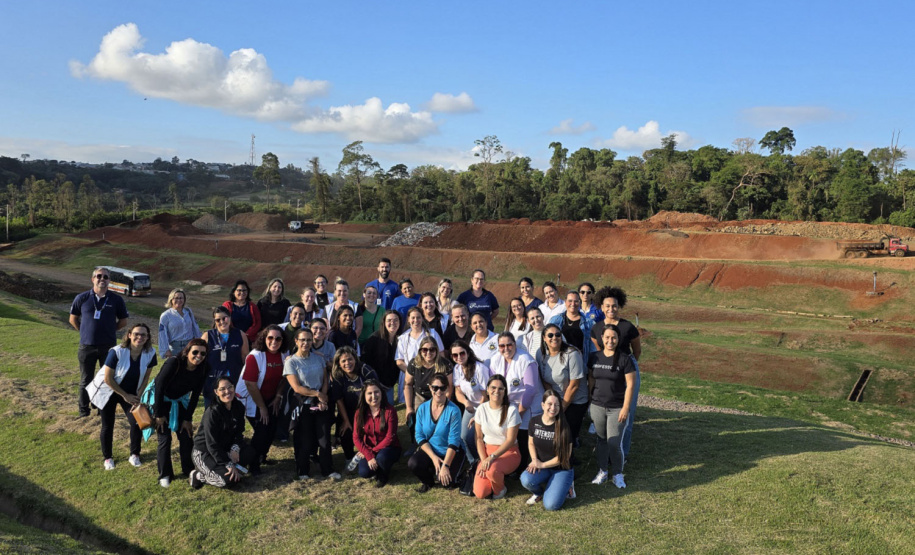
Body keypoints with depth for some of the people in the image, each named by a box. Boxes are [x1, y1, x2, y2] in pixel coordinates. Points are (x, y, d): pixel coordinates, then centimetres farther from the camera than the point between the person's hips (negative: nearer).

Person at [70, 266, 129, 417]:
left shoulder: (116, 300, -1)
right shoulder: (82, 298, -1)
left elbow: (123, 321, 10)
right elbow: (73, 319, 11)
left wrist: (109, 331, 5)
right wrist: (84, 331, 5)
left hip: (109, 347, 0)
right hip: (87, 346, 0)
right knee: (85, 381, 9)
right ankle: (84, 413, 21)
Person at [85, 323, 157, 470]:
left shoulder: (150, 353, -17)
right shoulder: (116, 352, -28)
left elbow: (145, 377, -3)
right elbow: (108, 378, -21)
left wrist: (138, 396, -11)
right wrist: (125, 396, -16)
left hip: (131, 393, 3)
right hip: (109, 391, -3)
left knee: (136, 422, -7)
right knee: (108, 426, 3)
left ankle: (134, 455, 14)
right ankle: (107, 457, 25)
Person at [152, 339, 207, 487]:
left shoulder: (203, 370, -17)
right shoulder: (173, 363, -31)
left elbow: (195, 396, -7)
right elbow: (159, 387, -23)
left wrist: (188, 418, -5)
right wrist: (159, 415, -17)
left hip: (181, 401, 4)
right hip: (161, 400, -4)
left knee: (186, 436, 2)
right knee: (165, 438, -6)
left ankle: (188, 470, 18)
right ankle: (164, 475, 8)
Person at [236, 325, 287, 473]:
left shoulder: (283, 355, -6)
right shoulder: (255, 356, -24)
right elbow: (251, 385, -23)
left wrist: (278, 397, -5)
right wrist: (262, 407, -18)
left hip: (271, 400, 6)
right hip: (252, 400, -6)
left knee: (272, 429, 4)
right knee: (262, 430, -9)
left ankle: (262, 457, 32)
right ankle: (253, 464, 13)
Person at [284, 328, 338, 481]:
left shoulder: (318, 358, 7)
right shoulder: (291, 362, -7)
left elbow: (325, 380, 6)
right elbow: (297, 387, -13)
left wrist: (323, 398, -10)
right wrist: (317, 394, -10)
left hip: (321, 404, 3)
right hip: (303, 406, -3)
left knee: (325, 438, 2)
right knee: (304, 440, 5)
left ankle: (327, 470, 14)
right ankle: (302, 471, 21)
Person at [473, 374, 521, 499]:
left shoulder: (511, 410, -13)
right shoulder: (482, 409, -2)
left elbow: (510, 440, -14)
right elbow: (479, 438, 3)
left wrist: (492, 457, -24)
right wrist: (483, 460, -10)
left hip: (509, 452, -3)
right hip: (487, 451, 3)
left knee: (492, 470, -37)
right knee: (480, 493, -15)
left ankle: (500, 489, -2)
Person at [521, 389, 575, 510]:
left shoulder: (563, 427, -16)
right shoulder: (534, 422, -5)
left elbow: (565, 455, -12)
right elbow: (531, 443, 10)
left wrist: (542, 464, -11)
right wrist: (534, 460, -9)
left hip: (562, 469, -3)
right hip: (541, 466, 3)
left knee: (551, 505, -20)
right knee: (526, 479, -30)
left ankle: (564, 487, 12)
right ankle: (540, 492, 5)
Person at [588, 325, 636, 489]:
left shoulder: (624, 360, -9)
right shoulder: (595, 358, 2)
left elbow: (630, 385, -8)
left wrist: (625, 408, -10)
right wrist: (591, 401, 9)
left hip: (617, 408, -3)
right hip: (597, 406, 4)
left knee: (614, 443, -3)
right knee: (601, 440, 14)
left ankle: (617, 474, 18)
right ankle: (602, 471, 29)